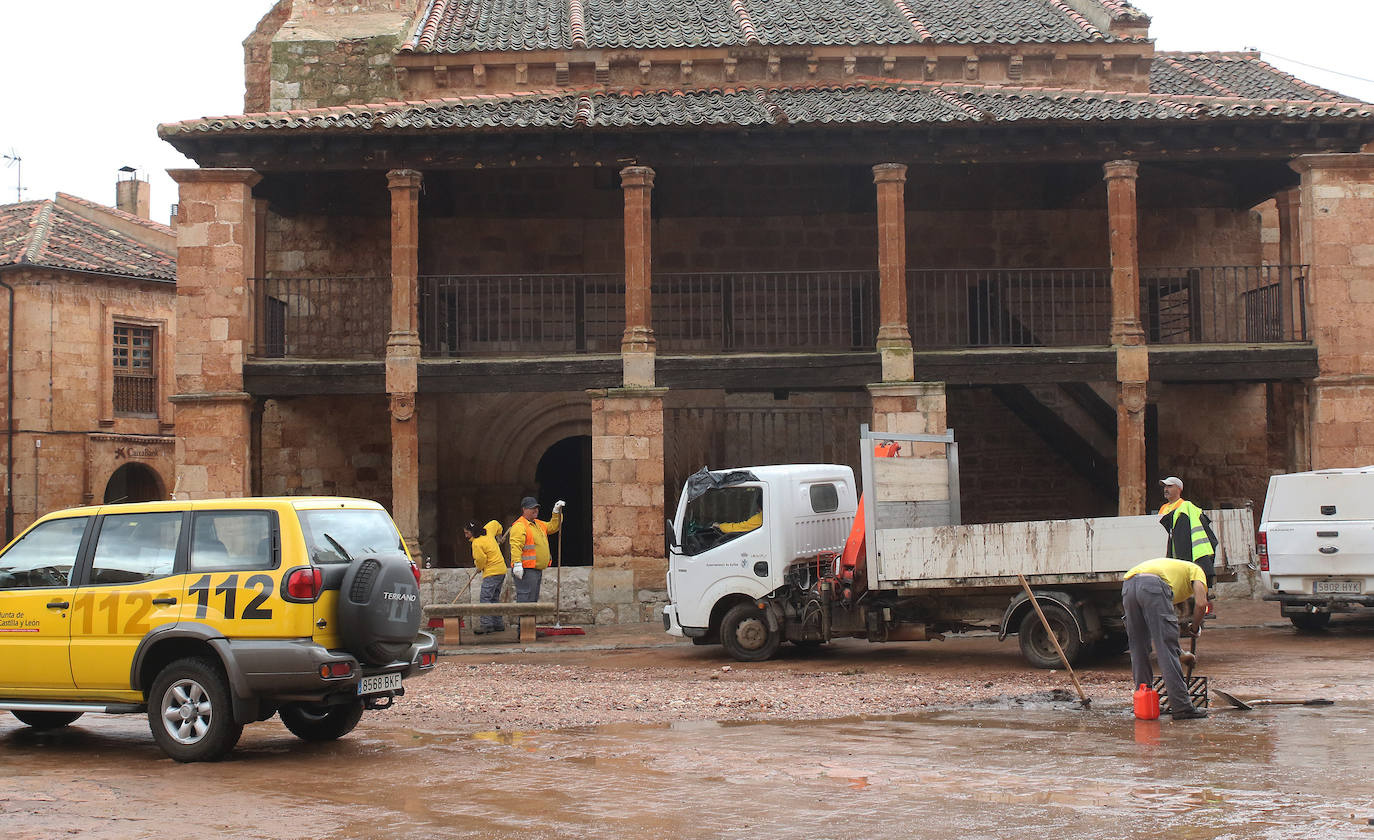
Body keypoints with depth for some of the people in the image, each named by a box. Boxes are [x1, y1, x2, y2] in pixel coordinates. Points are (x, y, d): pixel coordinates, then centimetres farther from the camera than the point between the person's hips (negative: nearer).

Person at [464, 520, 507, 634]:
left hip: (492, 573, -10)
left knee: (485, 598, -13)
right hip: (501, 570, 10)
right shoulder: (488, 532, 9)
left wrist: (479, 568, 6)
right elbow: (495, 523, 27)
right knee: (494, 598, 14)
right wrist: (499, 534, 44)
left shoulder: (477, 543, -16)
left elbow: (481, 560, -15)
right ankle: (498, 624, 15)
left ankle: (486, 624, -21)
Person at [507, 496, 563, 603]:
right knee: (525, 598, -14)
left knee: (533, 599, 13)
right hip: (526, 570, -10)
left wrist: (557, 512, 12)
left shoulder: (538, 524, 19)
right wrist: (517, 564, -30)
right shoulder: (519, 526, -11)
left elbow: (553, 527, 25)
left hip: (538, 570, 10)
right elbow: (515, 546, -21)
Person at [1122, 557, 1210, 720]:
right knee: (1167, 648, -1)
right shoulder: (1195, 570, 29)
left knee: (1138, 648, 16)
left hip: (1127, 585, 6)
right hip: (1153, 585, -6)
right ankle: (1182, 707, 1)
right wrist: (1195, 628, 26)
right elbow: (1201, 604, 8)